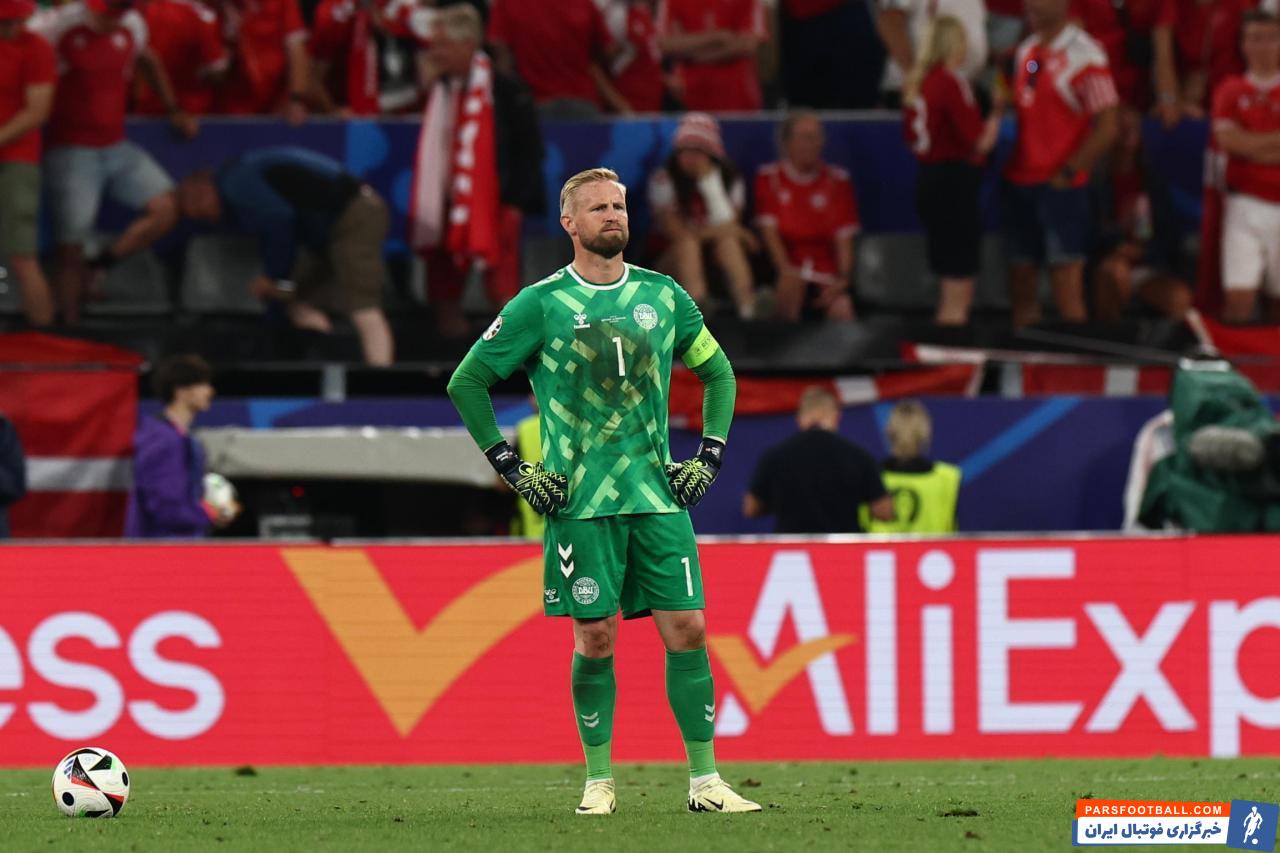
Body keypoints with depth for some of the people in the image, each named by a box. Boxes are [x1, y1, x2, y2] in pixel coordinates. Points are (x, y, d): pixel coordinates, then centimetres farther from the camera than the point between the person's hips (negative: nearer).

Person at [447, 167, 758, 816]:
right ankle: (598, 781, 10)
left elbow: (718, 372, 21)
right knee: (595, 639, -3)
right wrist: (513, 469, 0)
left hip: (658, 494, 3)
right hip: (578, 498, -3)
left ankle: (705, 780, 1)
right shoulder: (541, 304, -1)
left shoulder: (663, 296, 9)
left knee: (687, 629, -4)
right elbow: (466, 382, 4)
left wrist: (708, 458, 11)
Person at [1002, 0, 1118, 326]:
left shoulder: (1083, 55, -10)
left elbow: (1106, 128, -13)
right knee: (1021, 282, 8)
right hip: (1020, 182, 7)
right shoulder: (1026, 51, 13)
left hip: (1060, 186, -7)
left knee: (1066, 290, -7)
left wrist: (1068, 173, -13)